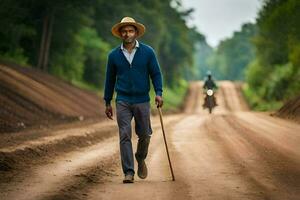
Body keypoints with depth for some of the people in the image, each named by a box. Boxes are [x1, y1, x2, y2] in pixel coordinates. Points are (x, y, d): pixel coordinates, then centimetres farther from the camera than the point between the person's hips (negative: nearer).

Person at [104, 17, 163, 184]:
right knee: (125, 136, -8)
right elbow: (110, 79, 11)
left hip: (142, 101, 0)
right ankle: (129, 173, -7)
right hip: (122, 101, 0)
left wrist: (159, 93, -12)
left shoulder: (148, 52, 1)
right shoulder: (114, 55, 4)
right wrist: (108, 103, 11)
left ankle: (141, 160, 37)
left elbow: (156, 73, 3)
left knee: (144, 135, 8)